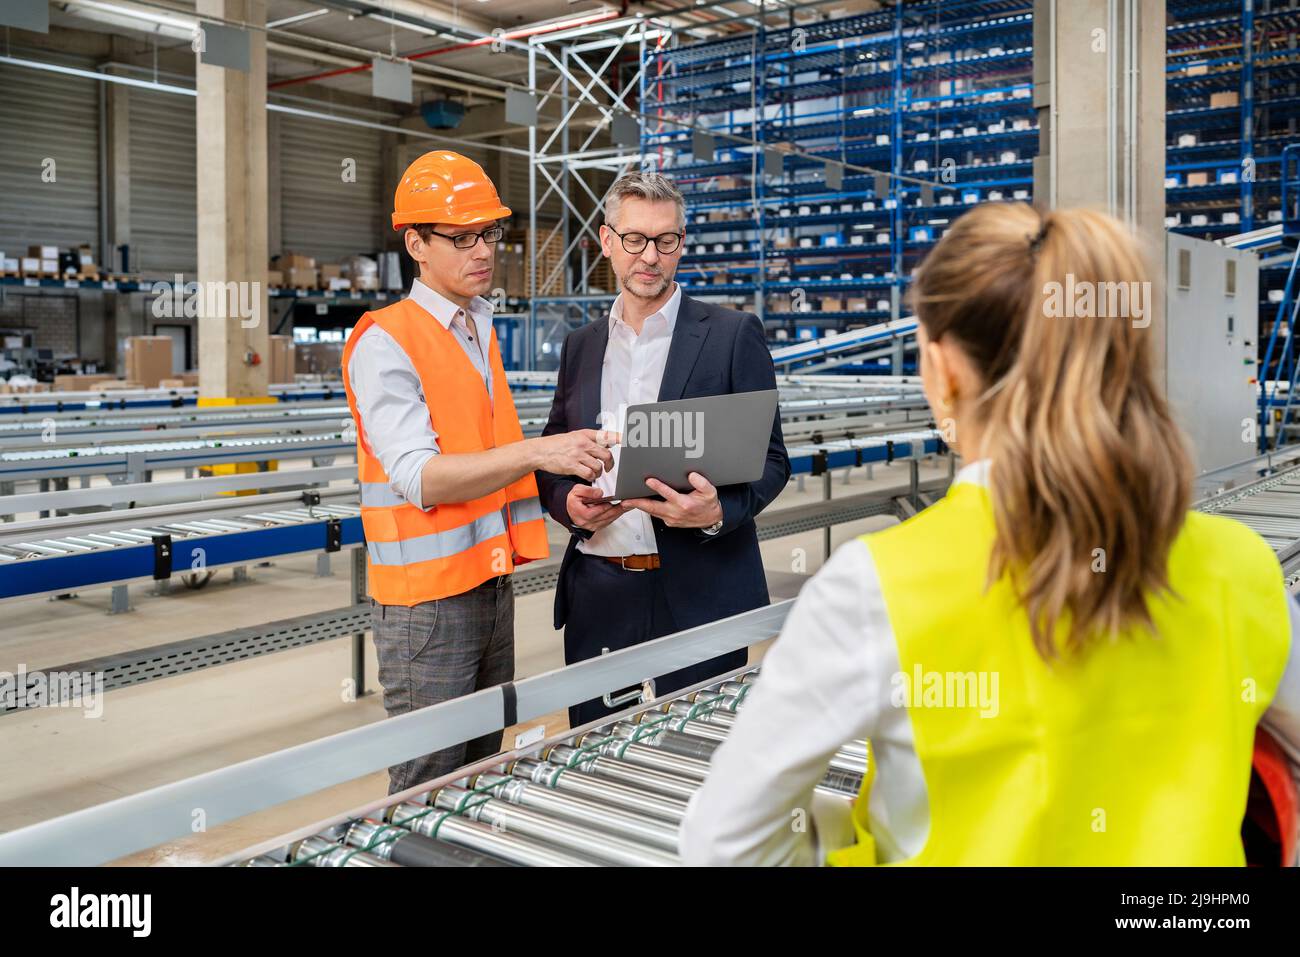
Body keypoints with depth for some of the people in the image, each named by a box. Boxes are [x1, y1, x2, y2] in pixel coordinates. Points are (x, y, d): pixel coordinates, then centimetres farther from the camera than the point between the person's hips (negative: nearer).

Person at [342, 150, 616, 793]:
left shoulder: (481, 333, 14)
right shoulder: (385, 343, -12)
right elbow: (420, 477, -24)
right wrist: (536, 452, -34)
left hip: (492, 584, 8)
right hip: (427, 598, -8)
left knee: (484, 774, 16)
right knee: (429, 785, 1)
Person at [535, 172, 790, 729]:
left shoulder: (734, 335, 0)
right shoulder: (581, 347, 13)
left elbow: (769, 458, 0)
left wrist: (719, 512, -20)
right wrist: (568, 502, -6)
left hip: (699, 593, -3)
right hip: (598, 595, 4)